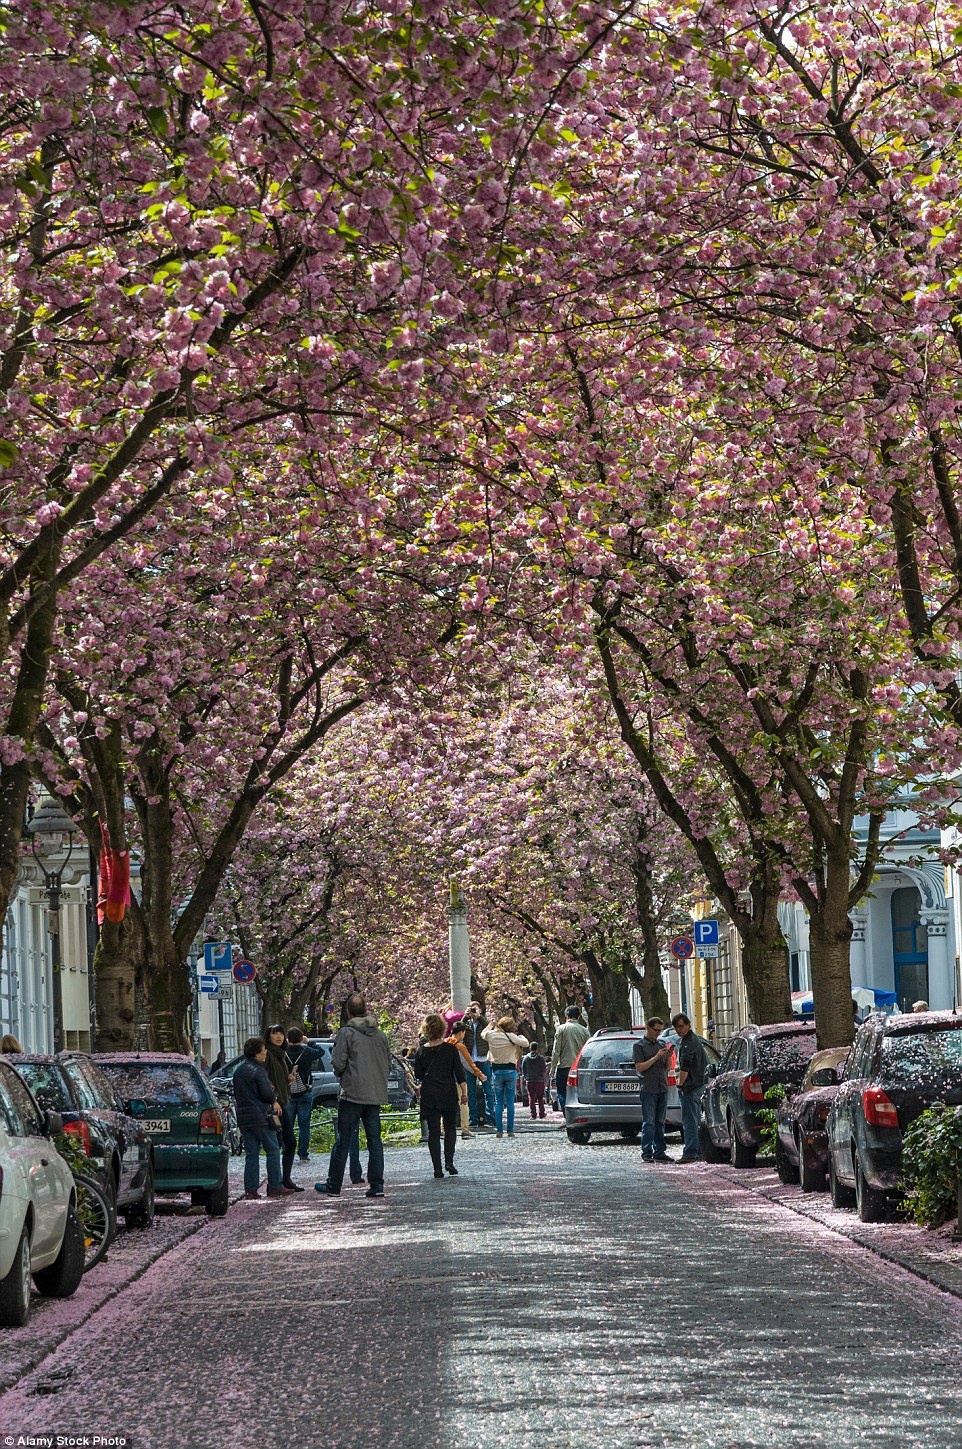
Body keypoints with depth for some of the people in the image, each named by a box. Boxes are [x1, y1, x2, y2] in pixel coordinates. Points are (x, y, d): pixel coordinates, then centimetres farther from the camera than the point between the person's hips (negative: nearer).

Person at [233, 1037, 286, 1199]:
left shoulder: (238, 1071, 14)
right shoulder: (258, 1070, -12)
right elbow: (267, 1093, -18)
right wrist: (274, 1101, 4)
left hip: (243, 1117, 7)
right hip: (260, 1116, -7)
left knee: (251, 1154, 9)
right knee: (273, 1151, 2)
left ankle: (250, 1189, 4)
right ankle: (275, 1187, 2)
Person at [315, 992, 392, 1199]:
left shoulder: (346, 1033, -8)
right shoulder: (380, 1035, 8)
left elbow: (338, 1063, -12)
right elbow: (388, 1063, 11)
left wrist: (341, 1075, 9)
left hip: (352, 1094, -4)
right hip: (376, 1095, 4)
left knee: (343, 1141, 2)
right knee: (374, 1140, 7)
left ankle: (334, 1185, 8)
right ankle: (376, 1184, 2)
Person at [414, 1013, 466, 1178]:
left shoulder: (422, 1051, -2)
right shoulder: (450, 1048, -5)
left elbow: (418, 1075, 4)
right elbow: (459, 1071, -5)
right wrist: (464, 1092, 0)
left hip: (429, 1096, 1)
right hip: (448, 1094, -1)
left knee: (433, 1131, 4)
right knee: (450, 1128, 13)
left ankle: (437, 1169, 0)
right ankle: (449, 1161, -3)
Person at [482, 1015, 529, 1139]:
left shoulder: (491, 1035, -5)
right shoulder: (511, 1037, -13)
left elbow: (483, 1033, 16)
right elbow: (526, 1043, -14)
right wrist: (521, 1037, 6)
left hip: (497, 1071, 2)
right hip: (510, 1070, -2)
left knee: (498, 1102, 7)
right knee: (510, 1102, 4)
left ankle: (499, 1130, 1)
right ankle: (510, 1130, 2)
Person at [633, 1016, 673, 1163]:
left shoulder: (662, 1044, 15)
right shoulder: (639, 1045, 0)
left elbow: (667, 1068, 17)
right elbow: (639, 1067, -9)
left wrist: (668, 1057, -3)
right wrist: (656, 1057, -15)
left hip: (662, 1089, 5)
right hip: (648, 1089, -5)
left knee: (660, 1123, 7)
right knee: (648, 1123, -7)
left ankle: (659, 1152, 10)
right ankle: (647, 1153, -6)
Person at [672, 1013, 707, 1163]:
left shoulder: (688, 1043, -15)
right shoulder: (695, 1040, 18)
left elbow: (684, 1067, -23)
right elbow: (705, 1064, 27)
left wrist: (680, 1083, -9)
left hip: (690, 1088, -11)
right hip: (699, 1086, 11)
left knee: (689, 1121, -10)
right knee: (696, 1121, 14)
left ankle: (690, 1152, -13)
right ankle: (698, 1153, 18)